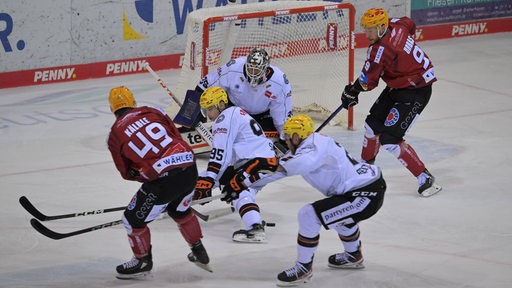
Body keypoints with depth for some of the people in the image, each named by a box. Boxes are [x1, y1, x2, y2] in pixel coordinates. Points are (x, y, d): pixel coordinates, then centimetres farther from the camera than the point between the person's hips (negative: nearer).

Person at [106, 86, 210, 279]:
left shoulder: (115, 134, 6)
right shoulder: (152, 112, 13)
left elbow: (127, 173, 13)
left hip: (163, 178, -6)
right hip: (190, 168, 6)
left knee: (133, 219, 15)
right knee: (180, 210, 34)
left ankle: (143, 261, 29)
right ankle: (199, 253, 43)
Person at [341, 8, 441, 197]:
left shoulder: (382, 48, -28)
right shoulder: (395, 26, -4)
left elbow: (369, 80, -20)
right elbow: (410, 25, 22)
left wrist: (352, 91, 0)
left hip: (415, 92, -10)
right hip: (397, 86, 10)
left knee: (390, 140, -14)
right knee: (373, 124, 16)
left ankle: (425, 179, -6)